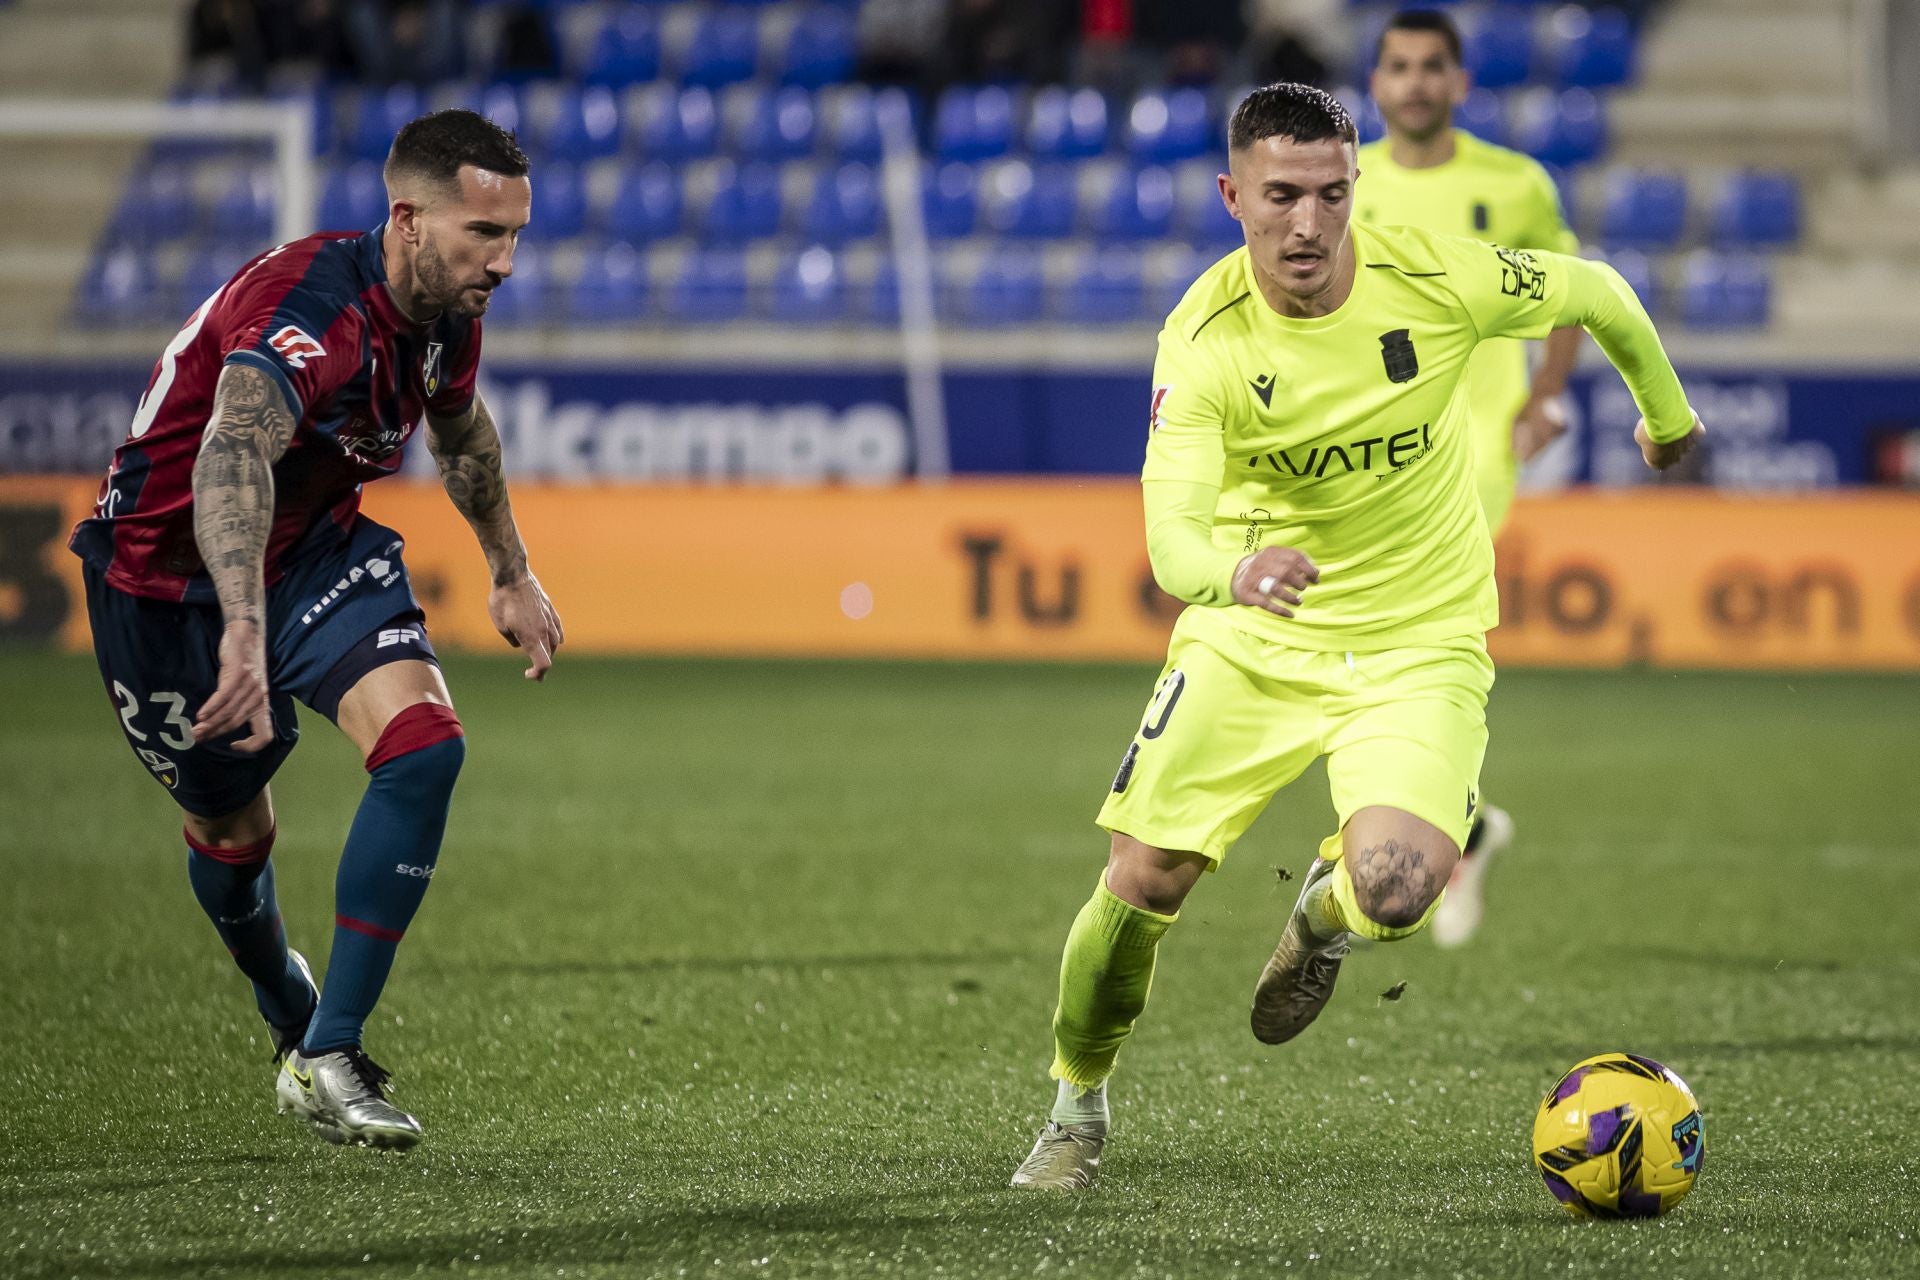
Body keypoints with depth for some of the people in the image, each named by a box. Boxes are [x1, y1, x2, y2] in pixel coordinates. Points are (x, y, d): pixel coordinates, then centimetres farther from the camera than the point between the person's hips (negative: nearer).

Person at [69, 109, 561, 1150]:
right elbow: (232, 453, -56)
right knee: (231, 833, 11)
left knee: (424, 744, -20)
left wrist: (511, 574, 27)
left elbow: (461, 427, 17)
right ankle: (293, 1017, 46)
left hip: (317, 550, 6)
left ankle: (326, 1058, -14)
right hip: (171, 578, -6)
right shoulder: (311, 307, -36)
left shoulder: (447, 312, -9)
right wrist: (246, 632, -71)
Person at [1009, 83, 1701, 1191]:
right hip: (1253, 635, 1)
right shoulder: (1204, 340, -18)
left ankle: (1324, 914, 16)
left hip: (1420, 643, -1)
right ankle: (1079, 1107, 21)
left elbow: (1598, 292, 4)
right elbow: (1171, 536, -31)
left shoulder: (1433, 278, -17)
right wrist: (1234, 571, -55)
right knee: (1142, 884, -8)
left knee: (1396, 894, -25)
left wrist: (1669, 412, 20)